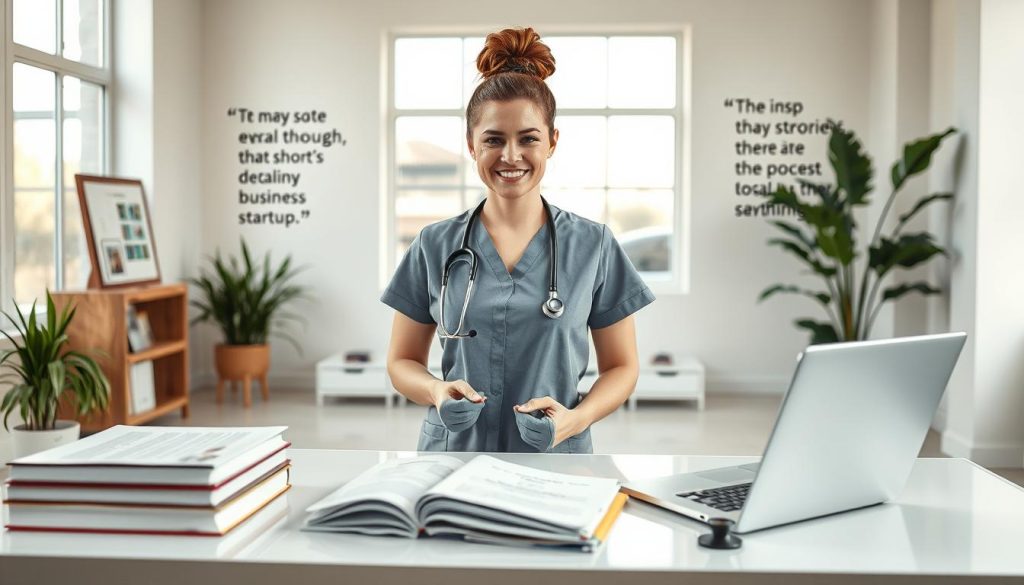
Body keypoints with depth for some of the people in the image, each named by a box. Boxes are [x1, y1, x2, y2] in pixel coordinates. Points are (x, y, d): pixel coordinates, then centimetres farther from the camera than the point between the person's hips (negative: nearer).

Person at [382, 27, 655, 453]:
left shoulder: (593, 247, -3)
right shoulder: (434, 246, 0)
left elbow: (621, 366, 2)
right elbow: (402, 361, 6)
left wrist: (575, 419, -16)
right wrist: (437, 392, -15)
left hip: (556, 456, 0)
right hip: (454, 449, 1)